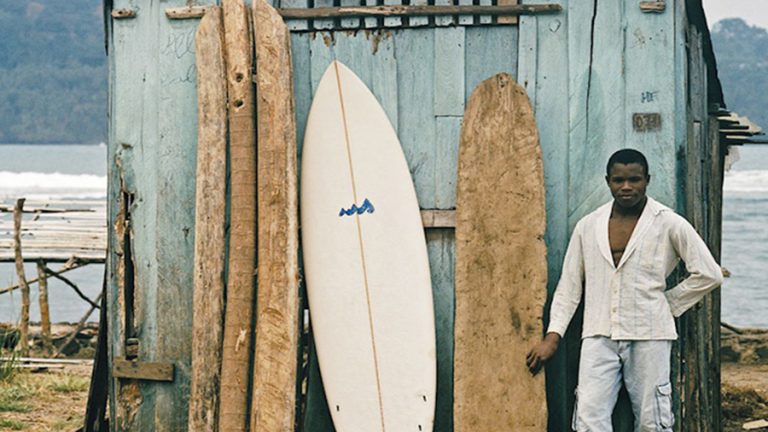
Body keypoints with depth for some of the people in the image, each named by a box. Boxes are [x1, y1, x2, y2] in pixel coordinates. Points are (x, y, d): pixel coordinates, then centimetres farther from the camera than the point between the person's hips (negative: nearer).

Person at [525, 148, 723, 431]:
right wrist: (553, 336, 5)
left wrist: (668, 304, 2)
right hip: (598, 337, 2)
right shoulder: (588, 226, 10)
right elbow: (569, 286, 13)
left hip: (649, 336, -2)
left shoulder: (669, 224, 0)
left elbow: (708, 274, 3)